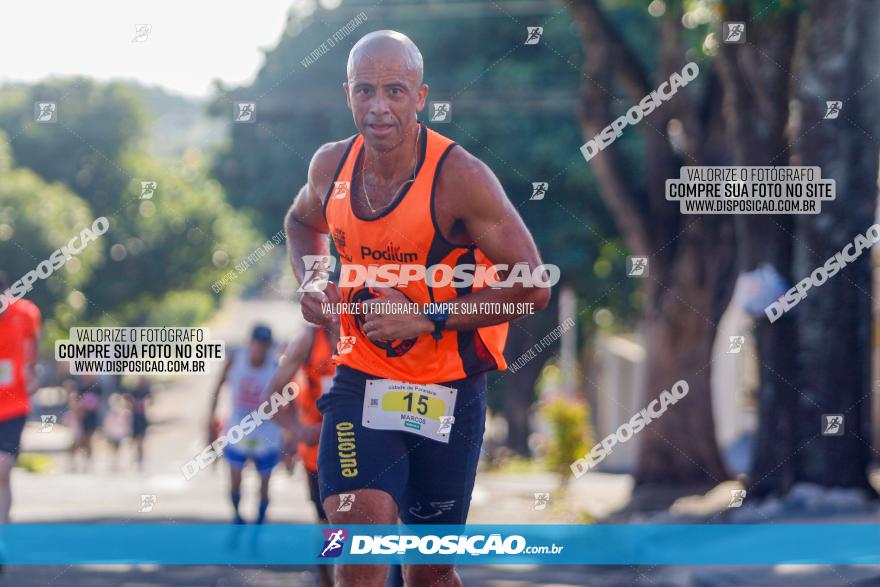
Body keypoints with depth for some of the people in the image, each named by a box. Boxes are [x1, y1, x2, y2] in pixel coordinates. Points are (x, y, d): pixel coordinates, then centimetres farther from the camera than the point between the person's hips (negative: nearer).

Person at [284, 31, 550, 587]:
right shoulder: (331, 166, -2)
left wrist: (428, 318, -21)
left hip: (448, 394, -2)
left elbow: (531, 287, -17)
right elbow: (304, 221, 24)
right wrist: (313, 279, 3)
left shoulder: (460, 177, -17)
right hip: (360, 382, 2)